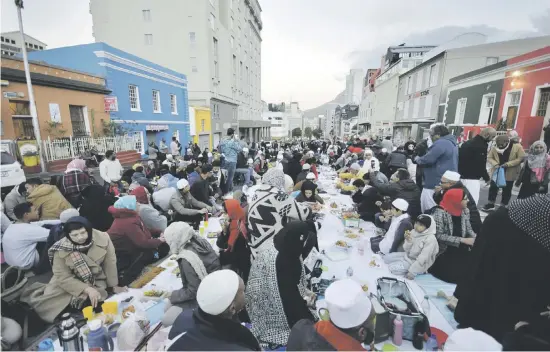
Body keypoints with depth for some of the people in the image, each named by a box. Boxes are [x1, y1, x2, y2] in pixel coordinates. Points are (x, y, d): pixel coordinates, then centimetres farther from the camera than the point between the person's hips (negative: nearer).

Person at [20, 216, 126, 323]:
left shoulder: (103, 238, -20)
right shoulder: (61, 249, -18)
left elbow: (110, 263, -10)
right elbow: (63, 277, -17)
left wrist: (113, 286, -2)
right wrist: (87, 289, -28)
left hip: (96, 281, -1)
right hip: (69, 281, 1)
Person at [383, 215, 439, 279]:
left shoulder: (431, 239, -23)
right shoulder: (413, 232, -4)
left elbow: (422, 258, -24)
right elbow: (407, 250, -1)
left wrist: (412, 272, -23)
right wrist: (408, 241, -21)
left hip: (418, 264, -8)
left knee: (391, 268, -19)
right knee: (386, 258, 3)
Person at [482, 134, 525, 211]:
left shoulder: (517, 147, -13)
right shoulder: (494, 147, -7)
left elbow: (521, 158, -12)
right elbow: (489, 157, 1)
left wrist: (508, 164, -22)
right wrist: (495, 164, -17)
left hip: (510, 173, -2)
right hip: (497, 171, 2)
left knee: (507, 190, 8)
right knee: (493, 187, 9)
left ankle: (503, 206, 21)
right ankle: (490, 204, 22)